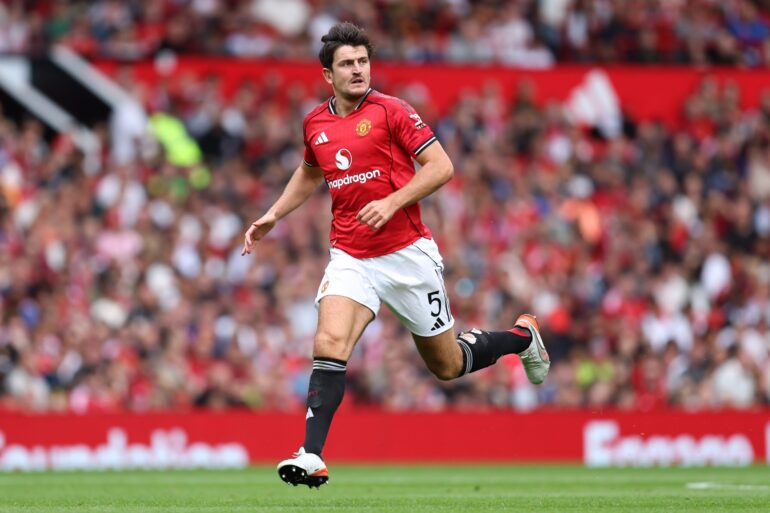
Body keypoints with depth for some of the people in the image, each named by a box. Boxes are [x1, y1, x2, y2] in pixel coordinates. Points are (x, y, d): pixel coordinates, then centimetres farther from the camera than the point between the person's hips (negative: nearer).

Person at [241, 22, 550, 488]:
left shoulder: (390, 110, -9)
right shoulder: (315, 123, 7)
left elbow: (441, 167, -11)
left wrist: (392, 202, -21)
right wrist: (273, 215, 19)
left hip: (407, 253, -3)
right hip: (351, 257, 3)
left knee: (448, 366, 9)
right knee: (330, 342, -22)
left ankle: (521, 336, 38)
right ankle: (312, 458, -26)